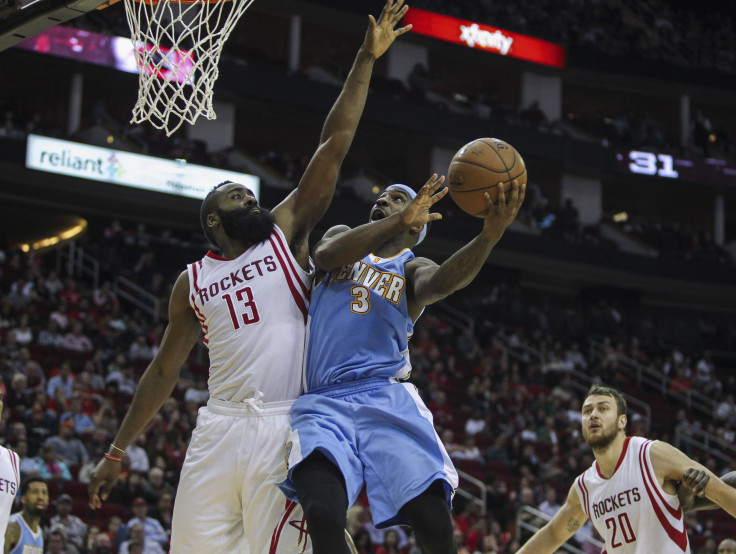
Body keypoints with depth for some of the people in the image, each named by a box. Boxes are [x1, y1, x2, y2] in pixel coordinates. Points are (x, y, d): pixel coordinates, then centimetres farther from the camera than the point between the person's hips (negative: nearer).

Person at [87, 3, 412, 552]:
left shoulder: (286, 231, 11)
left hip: (287, 427, -2)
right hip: (220, 426, 2)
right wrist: (116, 452, 19)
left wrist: (366, 59, 3)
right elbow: (164, 370, 20)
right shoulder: (192, 282, 15)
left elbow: (334, 146, 6)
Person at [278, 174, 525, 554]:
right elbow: (326, 256, -6)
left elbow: (443, 280, -10)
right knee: (322, 515, -31)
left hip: (386, 401, 0)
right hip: (324, 404, 0)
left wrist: (490, 235, -30)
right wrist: (399, 221, -16)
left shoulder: (412, 269, 17)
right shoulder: (344, 238, 21)